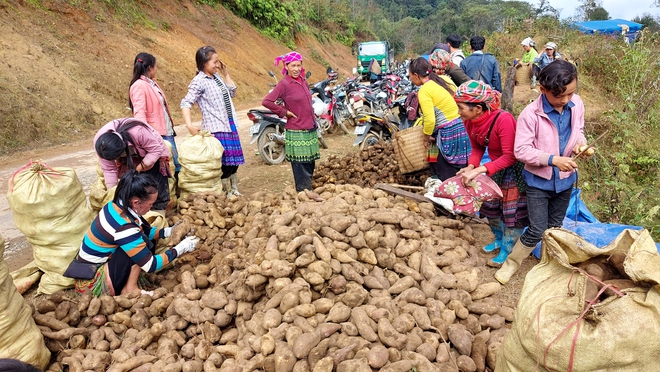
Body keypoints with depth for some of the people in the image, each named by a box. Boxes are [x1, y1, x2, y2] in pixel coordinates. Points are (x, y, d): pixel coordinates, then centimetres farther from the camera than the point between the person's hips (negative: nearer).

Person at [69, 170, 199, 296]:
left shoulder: (116, 206, -6)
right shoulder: (124, 228, -30)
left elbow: (143, 231, 12)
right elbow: (150, 265, -23)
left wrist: (167, 232, 2)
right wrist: (181, 248, -16)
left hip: (89, 267, 9)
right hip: (91, 282, -9)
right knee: (143, 243, -18)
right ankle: (130, 289, -7)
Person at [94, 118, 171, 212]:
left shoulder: (138, 132, -43)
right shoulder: (99, 142, -26)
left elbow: (156, 149, -29)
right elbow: (108, 169, -15)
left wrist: (139, 168, -31)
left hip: (152, 156, -4)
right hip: (129, 159, 4)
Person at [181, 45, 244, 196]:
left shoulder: (217, 76, 11)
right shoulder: (199, 81, -11)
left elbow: (232, 92, 22)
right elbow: (186, 103, -18)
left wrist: (226, 74, 12)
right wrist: (189, 125, -31)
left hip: (230, 125, 8)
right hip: (216, 128, -8)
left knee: (234, 161, 14)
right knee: (224, 164, -5)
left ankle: (234, 191, 28)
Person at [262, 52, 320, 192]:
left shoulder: (303, 81, 11)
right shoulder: (284, 84, -11)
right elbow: (266, 101, -18)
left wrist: (312, 118, 14)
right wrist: (284, 112, -12)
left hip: (311, 130, 8)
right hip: (296, 133, -8)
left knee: (310, 164, 16)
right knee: (301, 167, -1)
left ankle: (309, 192, 28)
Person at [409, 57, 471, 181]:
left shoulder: (424, 90, -11)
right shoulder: (440, 81, 14)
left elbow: (430, 120, -18)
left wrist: (426, 136, 0)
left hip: (448, 135, -9)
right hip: (461, 129, 9)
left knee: (447, 180, 1)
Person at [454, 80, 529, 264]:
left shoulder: (503, 119, -35)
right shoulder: (470, 121, -14)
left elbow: (510, 156, -32)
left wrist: (478, 170, -38)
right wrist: (470, 166, -19)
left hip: (515, 168, -7)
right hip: (495, 166, 7)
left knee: (512, 212, 4)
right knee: (490, 207, 18)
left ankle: (507, 249, 24)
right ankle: (499, 239, 43)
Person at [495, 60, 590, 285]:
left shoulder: (577, 105, -8)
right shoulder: (531, 114, -24)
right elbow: (521, 150, -22)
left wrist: (580, 143, -13)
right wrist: (553, 159, -31)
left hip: (565, 179, 5)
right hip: (539, 180, -5)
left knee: (555, 228, 20)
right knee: (537, 230, -3)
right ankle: (511, 263, 20)